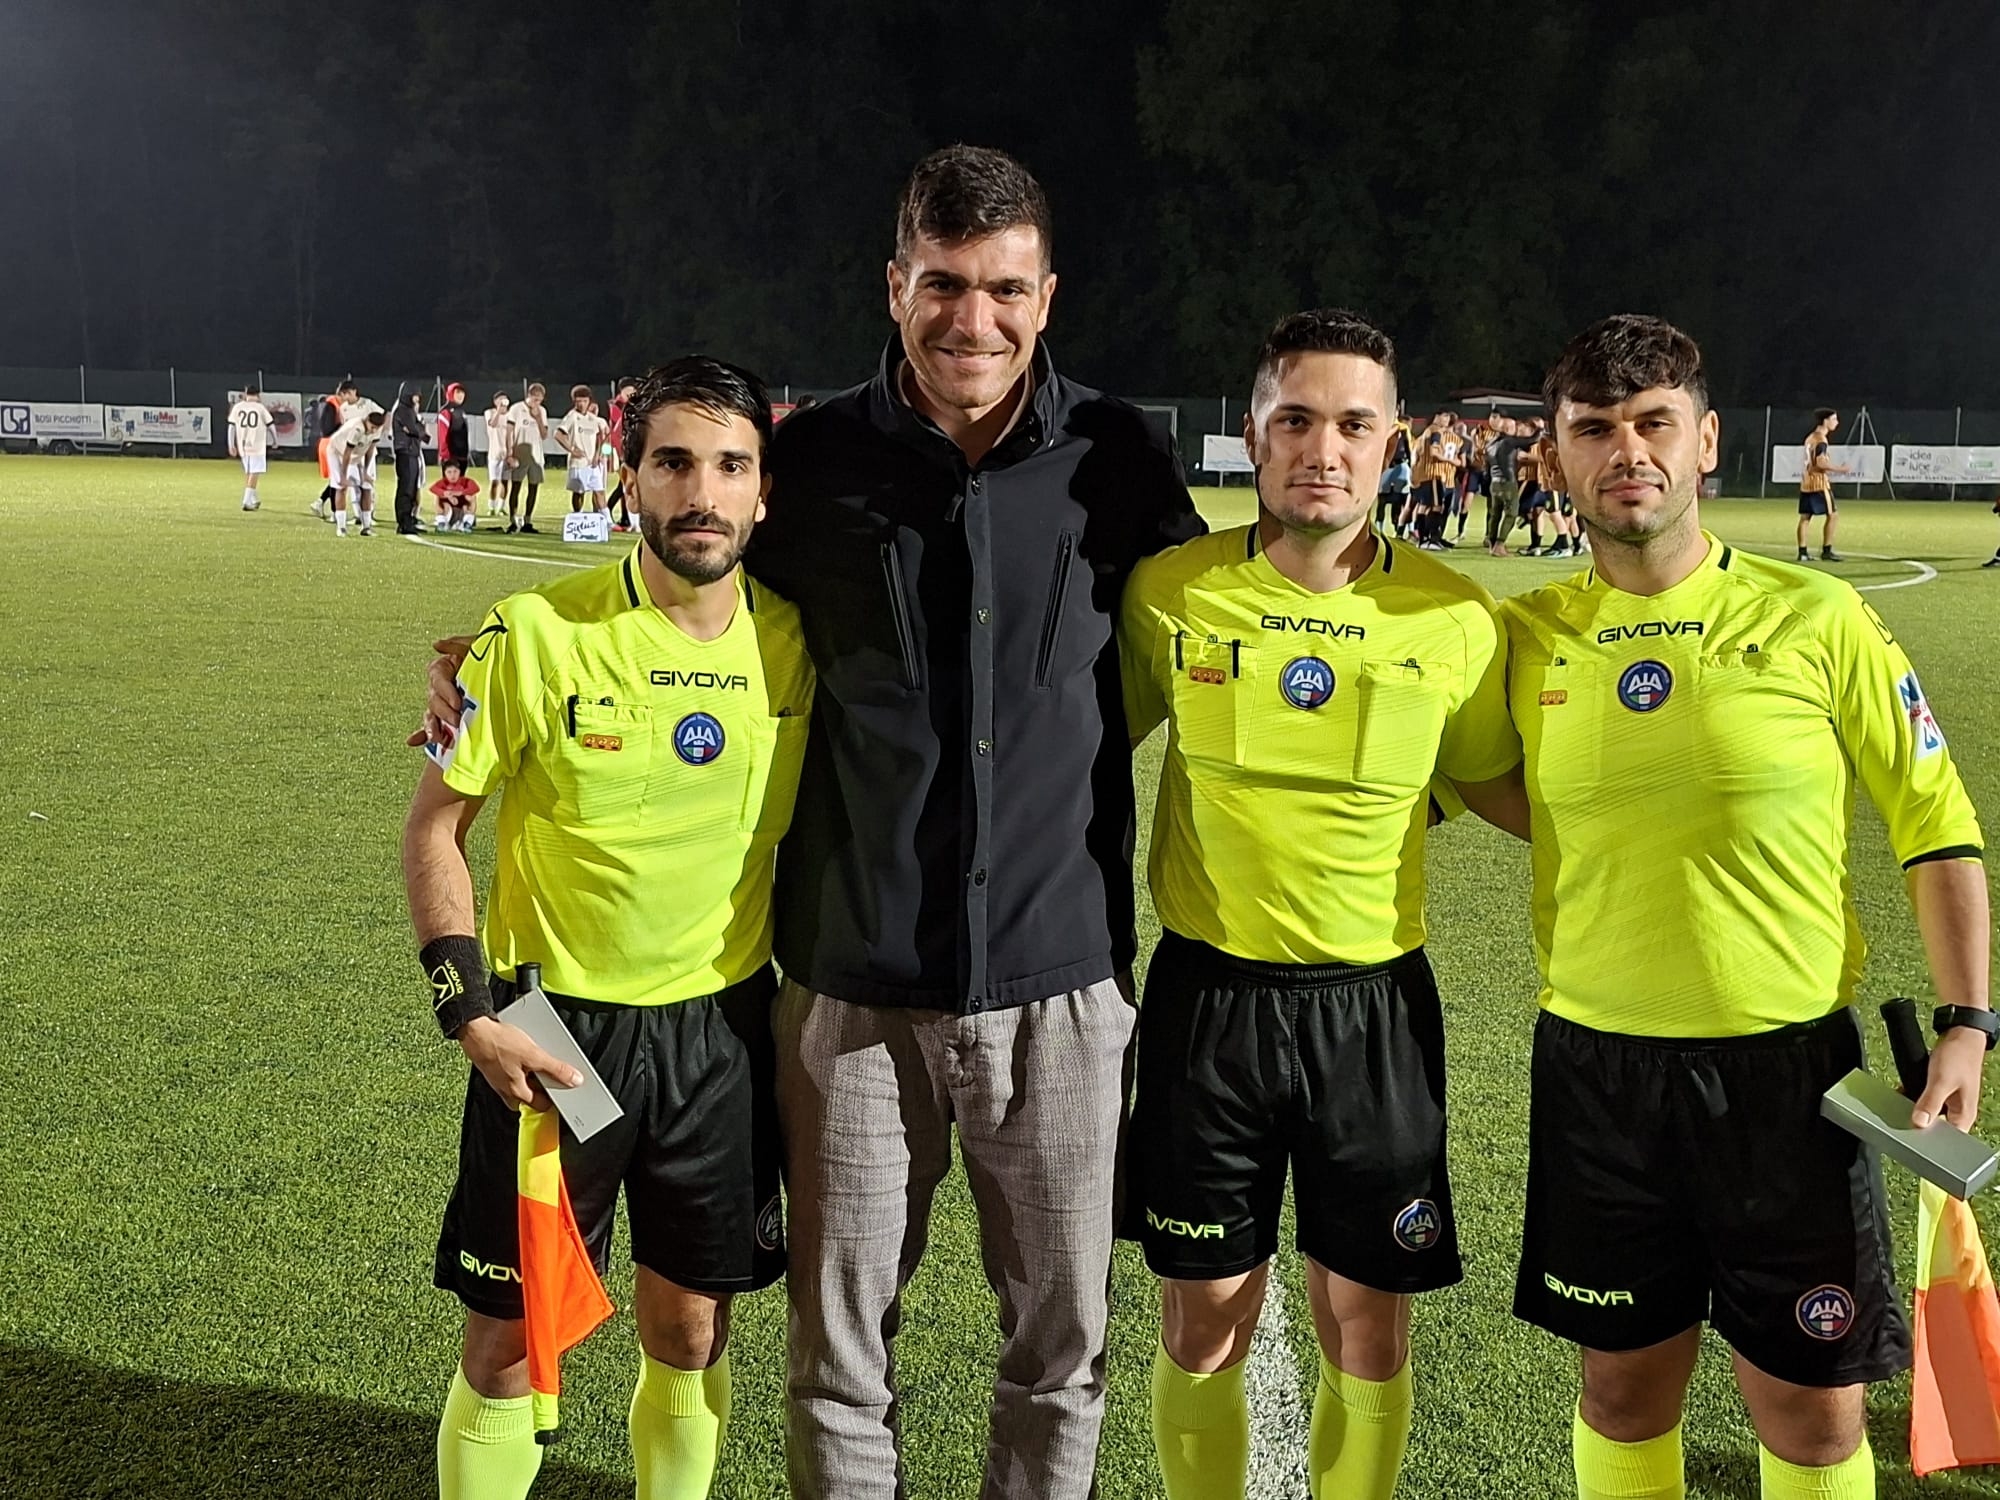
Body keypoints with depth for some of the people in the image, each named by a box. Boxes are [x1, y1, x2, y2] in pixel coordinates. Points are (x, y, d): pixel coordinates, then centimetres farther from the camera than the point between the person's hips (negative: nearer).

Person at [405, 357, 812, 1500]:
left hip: (724, 1028, 3)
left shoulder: (796, 639, -4)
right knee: (514, 1339, 6)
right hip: (555, 1030, -2)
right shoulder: (540, 633, -13)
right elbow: (436, 824, -5)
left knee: (692, 1333, 14)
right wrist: (468, 1008, -12)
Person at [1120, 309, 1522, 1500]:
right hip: (1209, 995, 0)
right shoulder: (1169, 594, -6)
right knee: (1202, 1326, 10)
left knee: (1369, 1332, 11)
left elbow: (1505, 787, 10)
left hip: (1375, 1004, 0)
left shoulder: (1456, 618, -6)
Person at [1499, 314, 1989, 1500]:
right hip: (1597, 1066, 2)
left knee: (1814, 1405, 8)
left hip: (1789, 1064, -2)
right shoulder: (1528, 634, 0)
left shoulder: (1815, 618, -6)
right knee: (1625, 1388, 15)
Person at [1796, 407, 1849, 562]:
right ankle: (1826, 551, -4)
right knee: (1833, 514, -3)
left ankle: (1802, 552, 6)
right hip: (1818, 483, -9)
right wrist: (1839, 469, -13)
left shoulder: (1810, 437, 15)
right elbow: (1821, 462, -21)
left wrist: (1832, 469, 23)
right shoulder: (1821, 439, -12)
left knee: (1805, 517, 6)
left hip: (1806, 483, 9)